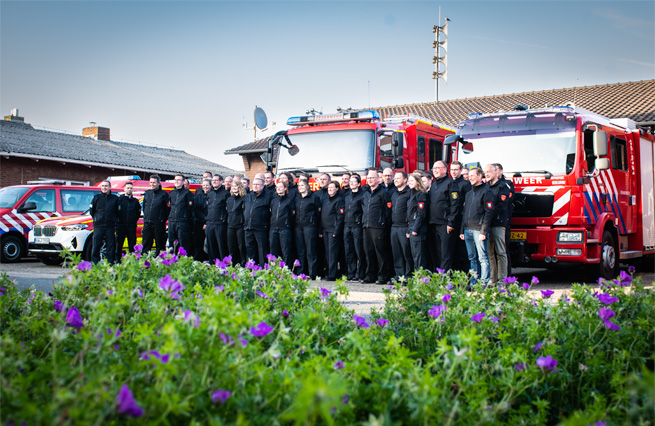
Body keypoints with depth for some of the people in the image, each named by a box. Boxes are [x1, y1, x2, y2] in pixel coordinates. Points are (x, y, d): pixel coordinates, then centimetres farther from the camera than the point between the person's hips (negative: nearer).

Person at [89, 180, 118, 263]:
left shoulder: (114, 198, 7)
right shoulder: (96, 198, 7)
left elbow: (117, 212, 13)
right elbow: (91, 211, 14)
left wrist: (113, 220, 8)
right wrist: (96, 218, 11)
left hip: (110, 226, 0)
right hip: (98, 226, 0)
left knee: (110, 246, 1)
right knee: (96, 246, -1)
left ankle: (110, 263, 7)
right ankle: (94, 263, 4)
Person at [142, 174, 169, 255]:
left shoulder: (164, 194, -2)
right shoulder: (147, 193, 13)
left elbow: (168, 208, -4)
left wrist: (163, 219, -5)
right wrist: (146, 217, 17)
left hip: (158, 224, -5)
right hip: (147, 223, 5)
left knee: (160, 245, 1)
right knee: (146, 244, 6)